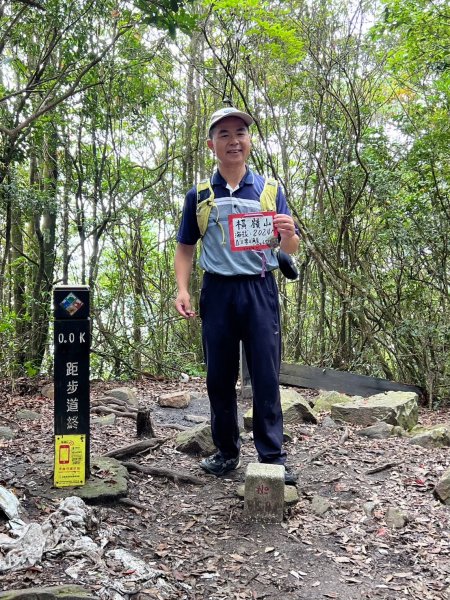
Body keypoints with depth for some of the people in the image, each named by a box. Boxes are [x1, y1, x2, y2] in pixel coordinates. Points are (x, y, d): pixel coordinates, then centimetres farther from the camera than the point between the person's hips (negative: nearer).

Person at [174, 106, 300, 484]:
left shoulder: (269, 190, 6)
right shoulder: (199, 194, 8)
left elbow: (290, 249, 6)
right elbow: (185, 247, 13)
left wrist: (288, 235, -18)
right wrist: (182, 290, -2)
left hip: (260, 290, -1)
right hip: (217, 292, 2)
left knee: (266, 378, 0)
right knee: (219, 378, 9)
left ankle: (273, 458, 10)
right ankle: (226, 452, 25)